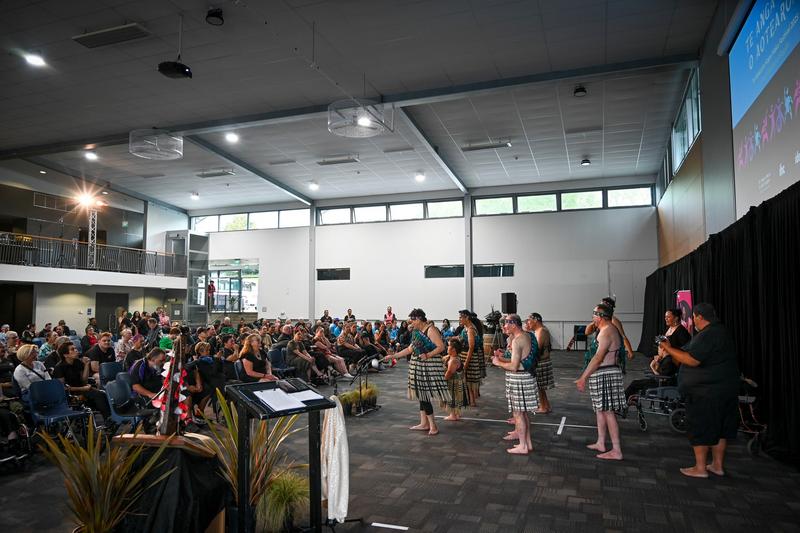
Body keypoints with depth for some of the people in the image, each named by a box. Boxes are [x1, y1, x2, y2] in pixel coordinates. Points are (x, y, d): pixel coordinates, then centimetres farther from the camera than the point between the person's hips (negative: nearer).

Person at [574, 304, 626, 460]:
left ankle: (617, 451, -1)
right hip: (602, 374, 11)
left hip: (605, 375, -11)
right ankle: (600, 443, 26)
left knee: (608, 412, -6)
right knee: (600, 409, 17)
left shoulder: (606, 331, -18)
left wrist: (583, 377, -23)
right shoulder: (609, 329, 15)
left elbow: (598, 358, -24)